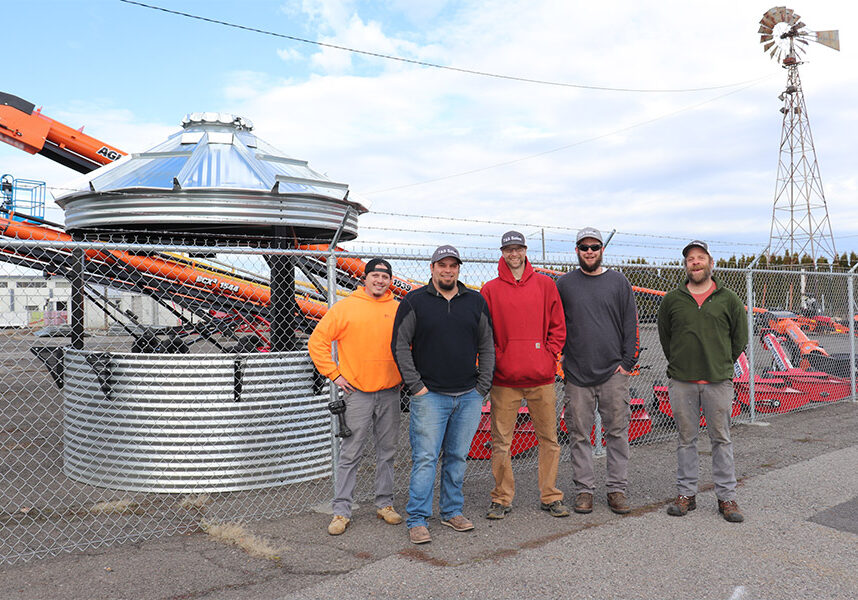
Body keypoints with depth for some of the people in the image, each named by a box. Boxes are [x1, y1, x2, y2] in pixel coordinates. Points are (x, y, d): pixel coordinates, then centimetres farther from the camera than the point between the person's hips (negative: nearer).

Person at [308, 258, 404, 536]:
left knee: (387, 450, 12)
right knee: (350, 454, 1)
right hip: (357, 392, -3)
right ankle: (341, 510, 10)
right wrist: (334, 374, -5)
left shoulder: (399, 310, 6)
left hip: (390, 392, 3)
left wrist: (405, 372, 10)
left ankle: (385, 504, 26)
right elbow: (317, 341, -1)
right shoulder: (345, 307, -3)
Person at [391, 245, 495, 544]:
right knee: (425, 458, -3)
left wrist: (482, 386, 4)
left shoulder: (476, 302, 8)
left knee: (458, 457, 12)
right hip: (430, 396, -3)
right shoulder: (414, 302, 0)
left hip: (469, 396, 3)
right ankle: (417, 520, 6)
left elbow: (487, 347, 12)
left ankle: (453, 511, 25)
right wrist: (416, 385, -8)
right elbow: (400, 345, -2)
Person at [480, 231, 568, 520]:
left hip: (541, 378, 1)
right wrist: (495, 361, -4)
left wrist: (549, 356, -2)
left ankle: (550, 496, 22)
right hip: (504, 379, -1)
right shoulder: (490, 289, 4)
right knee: (501, 441, 4)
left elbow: (558, 326, 7)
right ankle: (502, 498, 18)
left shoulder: (545, 284, 7)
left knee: (549, 438, 8)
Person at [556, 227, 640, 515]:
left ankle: (617, 488, 15)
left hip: (614, 372, 0)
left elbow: (631, 324, 5)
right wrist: (558, 360, 3)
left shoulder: (619, 282, 6)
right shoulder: (564, 284, 6)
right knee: (579, 434, 5)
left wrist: (628, 362, -1)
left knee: (617, 432, 4)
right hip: (576, 374, 0)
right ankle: (584, 489, 15)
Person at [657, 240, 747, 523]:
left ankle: (726, 497, 16)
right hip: (682, 382, 1)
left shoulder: (728, 299, 2)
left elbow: (740, 336, 11)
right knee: (686, 439, 8)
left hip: (718, 381, -1)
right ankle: (686, 494, 18)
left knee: (721, 439, 6)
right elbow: (664, 335, 15)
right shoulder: (672, 299, 5)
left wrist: (723, 363, 11)